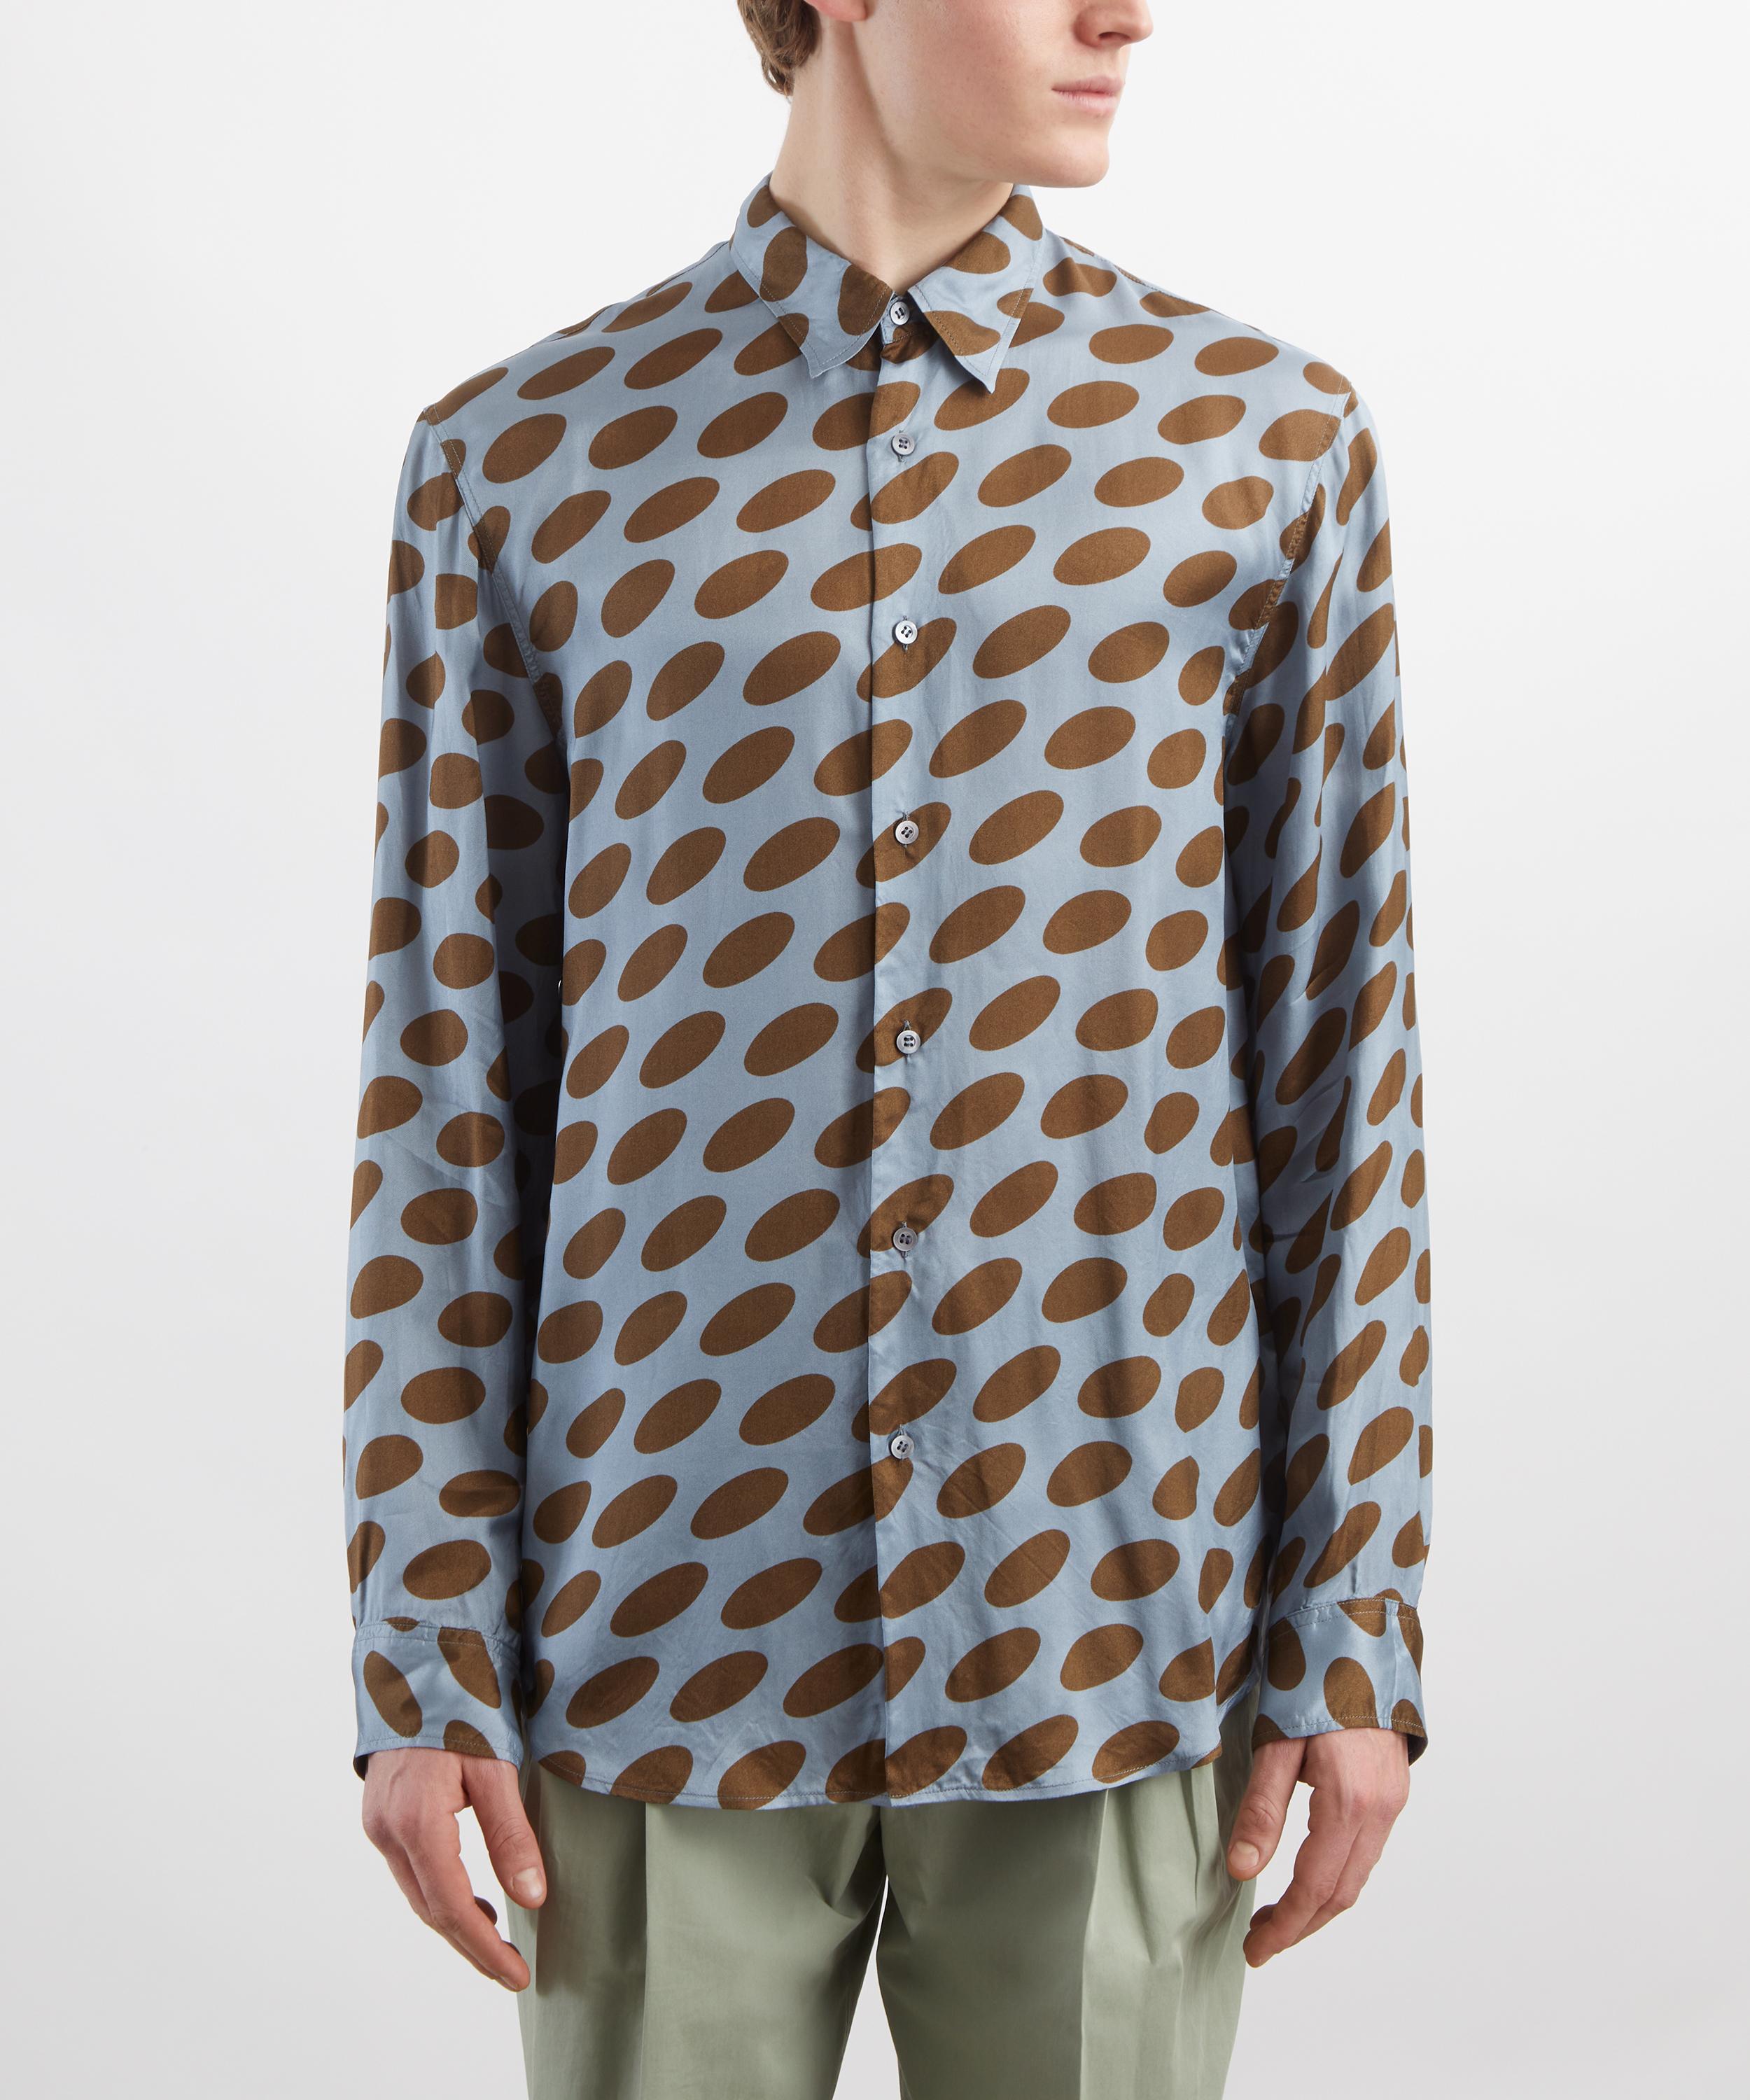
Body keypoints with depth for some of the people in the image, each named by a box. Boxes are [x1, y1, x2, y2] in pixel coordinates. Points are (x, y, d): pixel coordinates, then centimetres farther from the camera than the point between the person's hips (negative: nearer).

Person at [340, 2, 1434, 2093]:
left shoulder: (1267, 444, 1)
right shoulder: (519, 465, 1)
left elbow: (1340, 1065, 2)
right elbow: (450, 1083, 1)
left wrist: (1354, 1633, 0)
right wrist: (423, 1661, -1)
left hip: (1112, 1627, 0)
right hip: (672, 1616, 0)